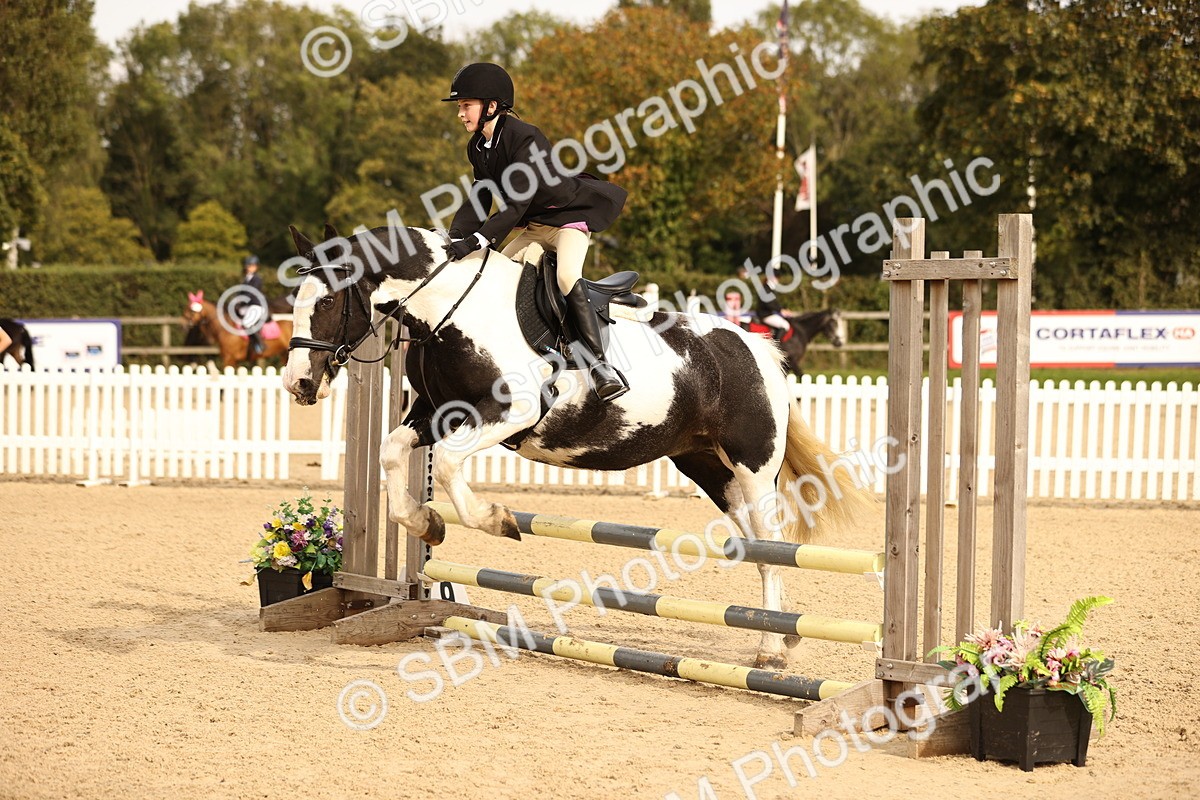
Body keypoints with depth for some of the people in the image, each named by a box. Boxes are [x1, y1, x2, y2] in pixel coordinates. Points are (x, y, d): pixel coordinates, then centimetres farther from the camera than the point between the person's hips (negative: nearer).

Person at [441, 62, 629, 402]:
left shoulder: (524, 138, -26)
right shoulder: (477, 147, 1)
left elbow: (517, 203, -32)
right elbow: (479, 200, -1)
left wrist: (477, 240, -40)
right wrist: (456, 240, -18)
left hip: (570, 215, -10)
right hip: (534, 226, 10)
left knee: (567, 278, -30)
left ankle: (600, 363, -29)